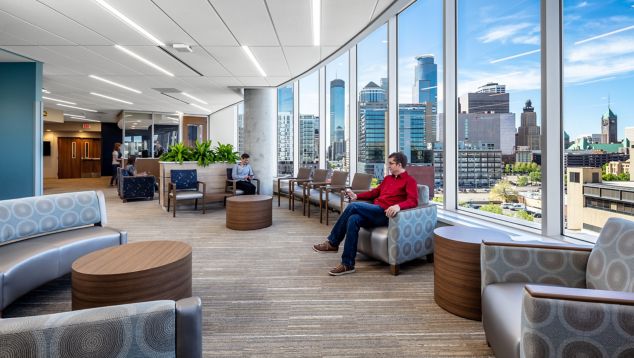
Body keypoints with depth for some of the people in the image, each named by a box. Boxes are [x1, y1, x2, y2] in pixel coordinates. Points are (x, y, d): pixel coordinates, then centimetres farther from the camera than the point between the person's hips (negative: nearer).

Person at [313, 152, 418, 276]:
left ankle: (332, 243, -12)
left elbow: (413, 201, -14)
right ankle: (348, 264, -20)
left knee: (353, 206, -23)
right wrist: (356, 196, 19)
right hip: (374, 213, 7)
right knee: (353, 220, -25)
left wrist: (398, 206, -34)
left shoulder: (409, 181, 1)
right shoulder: (388, 178, 26)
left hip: (385, 215, -7)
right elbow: (374, 192, 30)